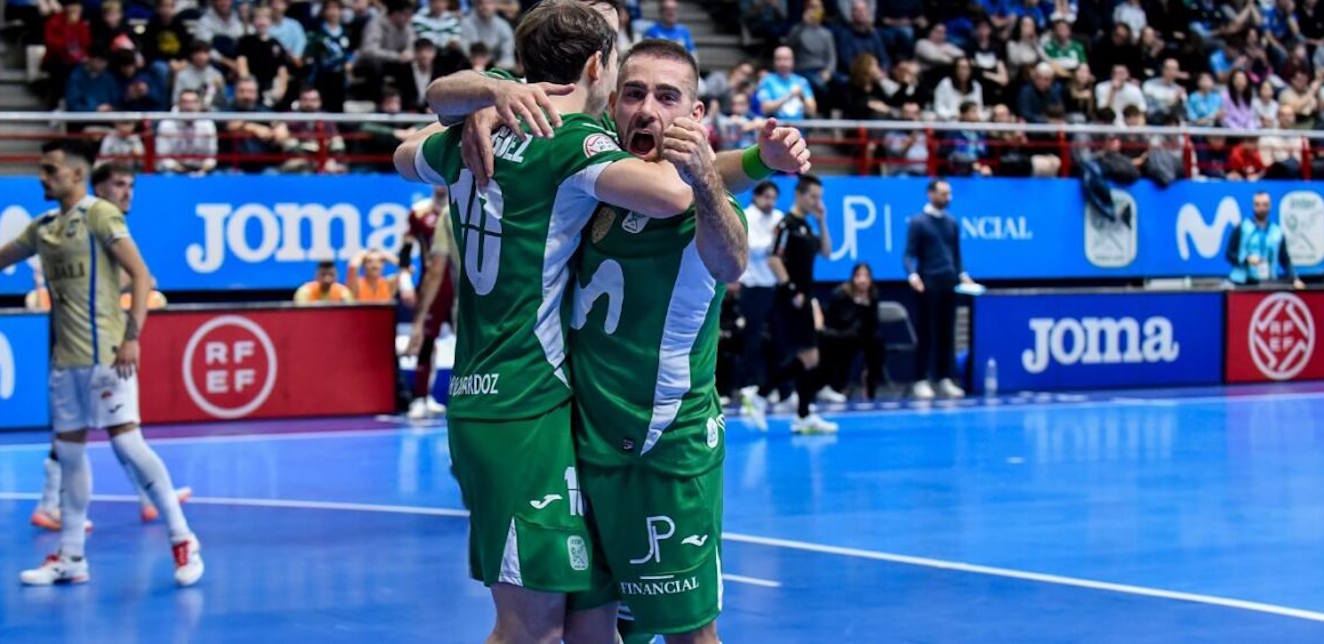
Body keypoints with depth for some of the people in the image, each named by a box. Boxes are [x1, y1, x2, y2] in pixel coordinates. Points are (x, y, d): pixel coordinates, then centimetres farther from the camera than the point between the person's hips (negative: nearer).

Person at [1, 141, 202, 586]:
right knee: (69, 452, 9)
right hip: (65, 357, 7)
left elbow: (141, 275, -11)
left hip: (105, 354, -7)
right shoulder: (42, 228, 14)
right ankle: (70, 557, 15)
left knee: (126, 442, -12)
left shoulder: (99, 215, -6)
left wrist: (133, 336, -18)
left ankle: (183, 540, -5)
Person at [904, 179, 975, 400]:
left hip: (949, 284, 5)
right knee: (926, 334, -3)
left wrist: (962, 275, 5)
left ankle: (945, 380, 11)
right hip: (928, 284, -5)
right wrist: (913, 275, -24)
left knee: (947, 333, 6)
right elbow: (910, 253, -7)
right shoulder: (918, 222, -2)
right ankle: (921, 381, 1)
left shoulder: (952, 223, 14)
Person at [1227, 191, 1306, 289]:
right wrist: (1247, 259, -17)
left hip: (1268, 285, 2)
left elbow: (1286, 261, 10)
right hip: (1242, 284, -2)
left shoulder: (1277, 232, 10)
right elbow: (1229, 255, 1)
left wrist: (1295, 279, -4)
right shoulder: (1241, 229, 2)